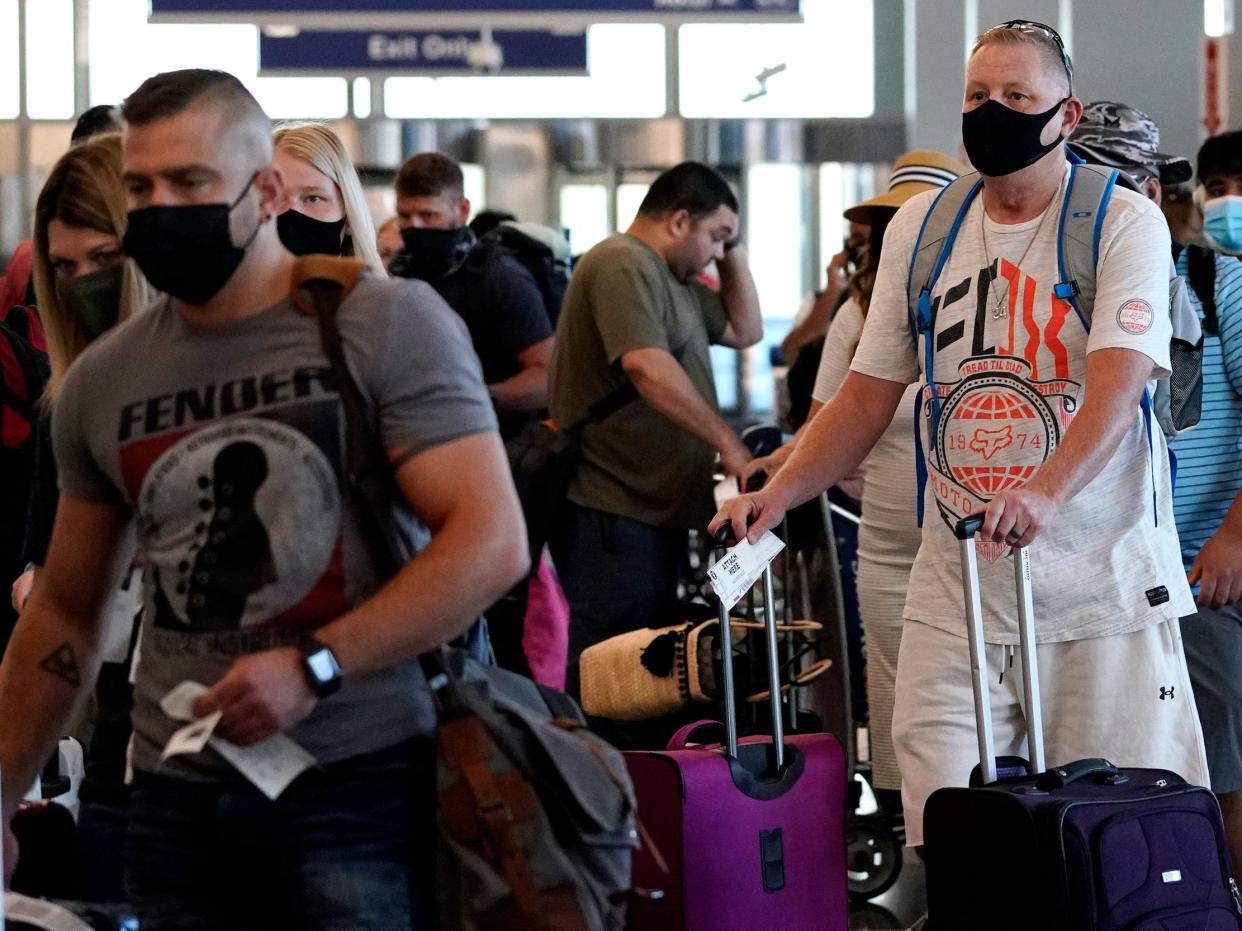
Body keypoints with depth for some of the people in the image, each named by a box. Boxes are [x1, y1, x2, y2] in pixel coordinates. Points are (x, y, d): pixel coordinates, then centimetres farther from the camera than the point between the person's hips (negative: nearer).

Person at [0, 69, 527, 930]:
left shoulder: (391, 325, -4)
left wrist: (315, 666, -19)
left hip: (358, 784, -4)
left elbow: (492, 543, -11)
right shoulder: (104, 381, 10)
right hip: (177, 796, 4)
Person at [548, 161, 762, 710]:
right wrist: (726, 442, -26)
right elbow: (646, 365, -26)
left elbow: (745, 330, 27)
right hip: (614, 508, -11)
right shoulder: (622, 265, -13)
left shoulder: (673, 278, 20)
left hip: (657, 510, 11)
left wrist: (735, 252, 16)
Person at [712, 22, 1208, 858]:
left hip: (1103, 585, -3)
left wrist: (1048, 490, -35)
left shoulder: (1124, 222, -4)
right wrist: (780, 495, 4)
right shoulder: (922, 226, 11)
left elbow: (1119, 380, -19)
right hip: (956, 590, 4)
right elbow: (871, 390, 16)